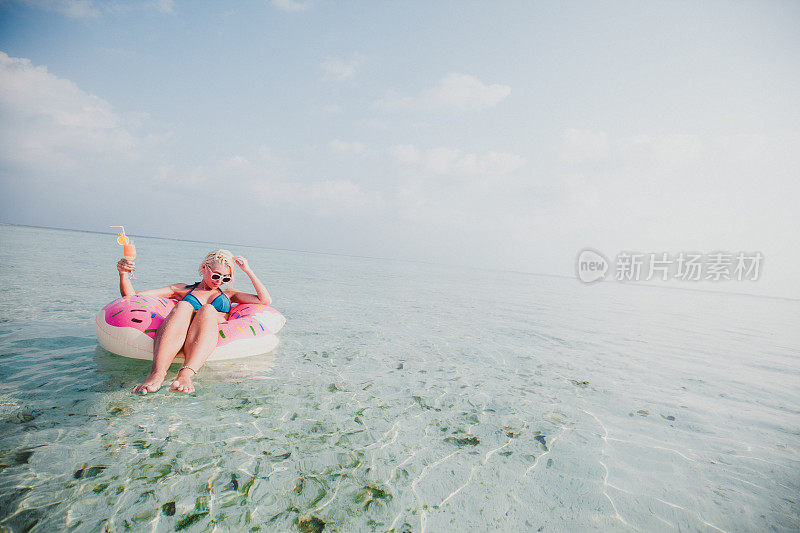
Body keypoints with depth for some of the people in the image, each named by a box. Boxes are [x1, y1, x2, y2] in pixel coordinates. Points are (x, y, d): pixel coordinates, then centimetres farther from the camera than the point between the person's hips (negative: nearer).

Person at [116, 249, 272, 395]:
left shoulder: (228, 293, 32)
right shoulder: (182, 290, 28)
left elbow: (265, 300, 20)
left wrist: (248, 271, 19)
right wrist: (123, 274, 6)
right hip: (179, 337, 0)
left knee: (207, 310, -32)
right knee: (183, 307, -32)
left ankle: (186, 374, -54)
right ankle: (157, 374, -52)